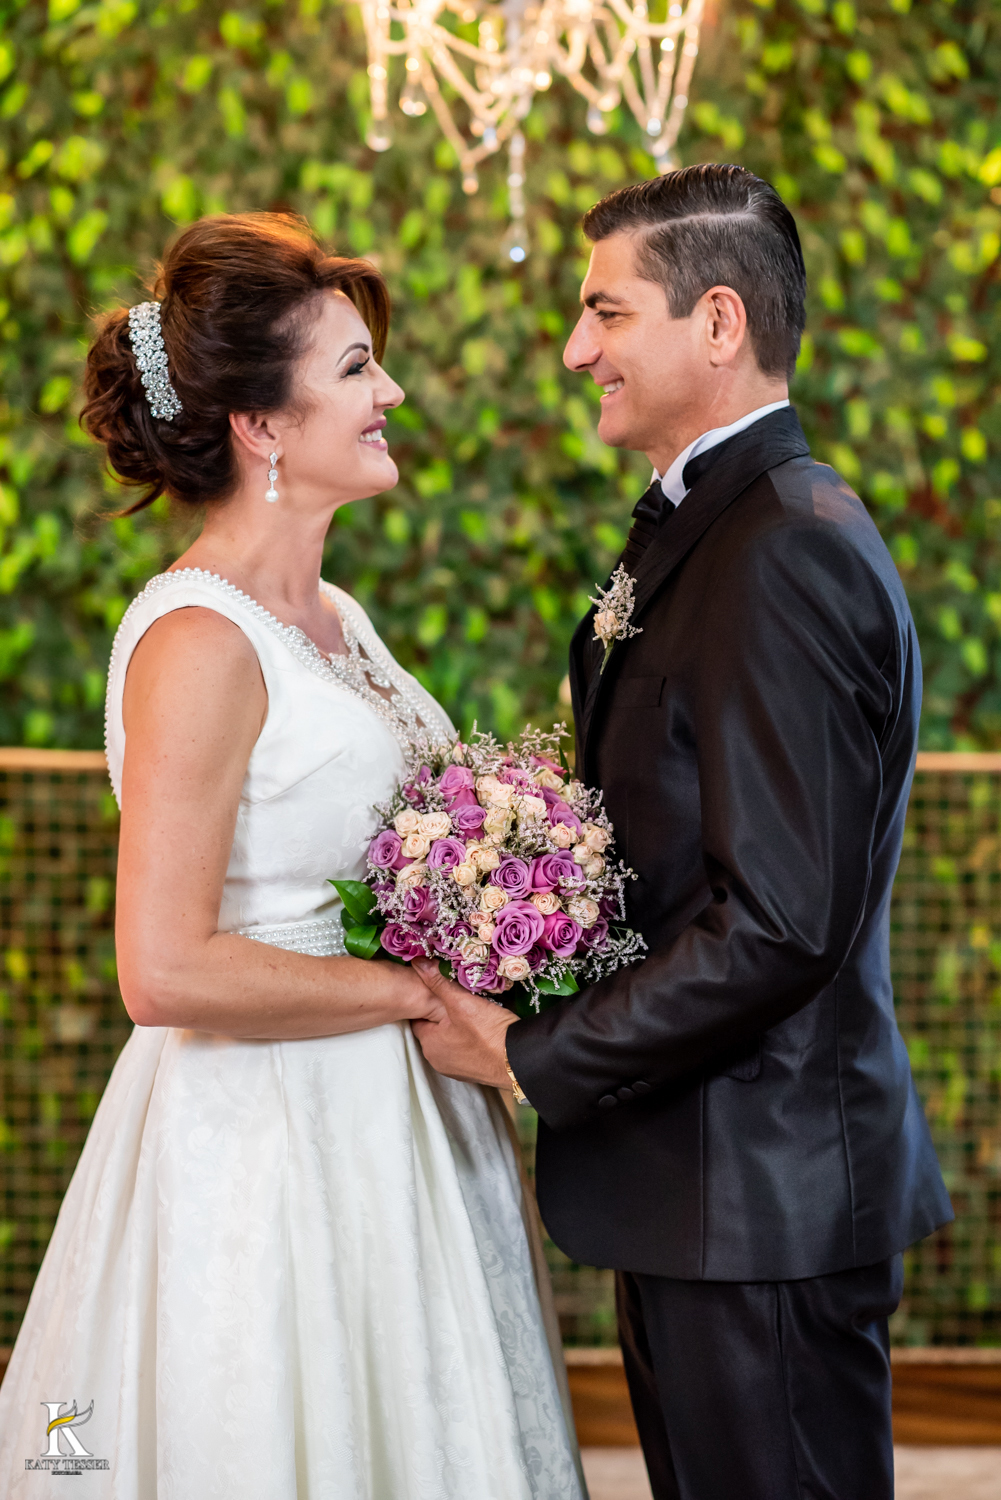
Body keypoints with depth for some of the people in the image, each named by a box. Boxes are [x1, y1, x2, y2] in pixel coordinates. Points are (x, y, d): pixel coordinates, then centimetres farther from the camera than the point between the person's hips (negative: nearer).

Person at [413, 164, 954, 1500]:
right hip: (705, 1186, 10)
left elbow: (778, 924, -25)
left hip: (762, 1201, -10)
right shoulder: (709, 528, 14)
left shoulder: (787, 552, -19)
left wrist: (529, 1058, -16)